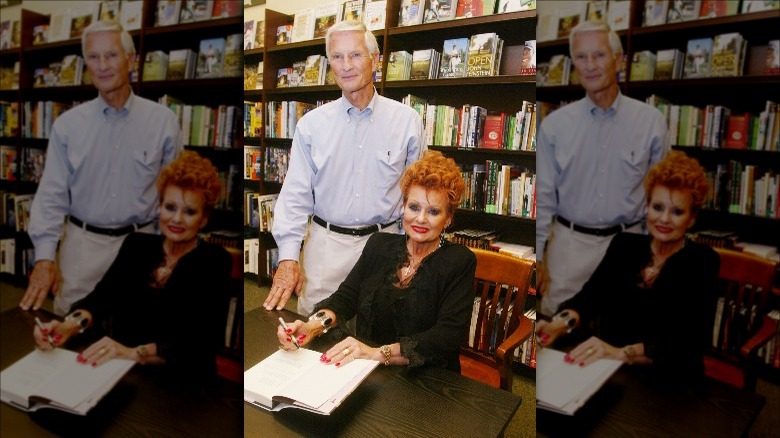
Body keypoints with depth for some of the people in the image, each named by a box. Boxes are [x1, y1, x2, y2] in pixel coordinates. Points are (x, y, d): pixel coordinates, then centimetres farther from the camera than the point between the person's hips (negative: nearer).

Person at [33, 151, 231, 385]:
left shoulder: (214, 262, -5)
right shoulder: (137, 245, 8)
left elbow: (199, 340, -16)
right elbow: (102, 295, -4)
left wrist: (134, 353, -28)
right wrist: (69, 326, -23)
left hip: (181, 383, -4)